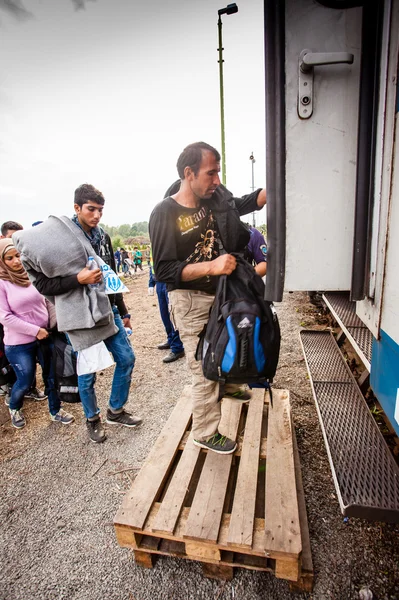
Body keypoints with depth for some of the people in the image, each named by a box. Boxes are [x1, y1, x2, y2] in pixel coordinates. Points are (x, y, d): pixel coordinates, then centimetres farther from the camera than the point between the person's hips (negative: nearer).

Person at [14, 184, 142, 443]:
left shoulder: (103, 236, 7)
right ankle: (93, 419, 33)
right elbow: (42, 284, -10)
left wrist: (123, 311, 15)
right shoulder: (55, 238, -11)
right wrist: (78, 278, -24)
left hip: (108, 311, 6)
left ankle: (116, 410, 31)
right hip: (80, 316, -5)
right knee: (87, 371, 7)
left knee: (127, 358, 9)